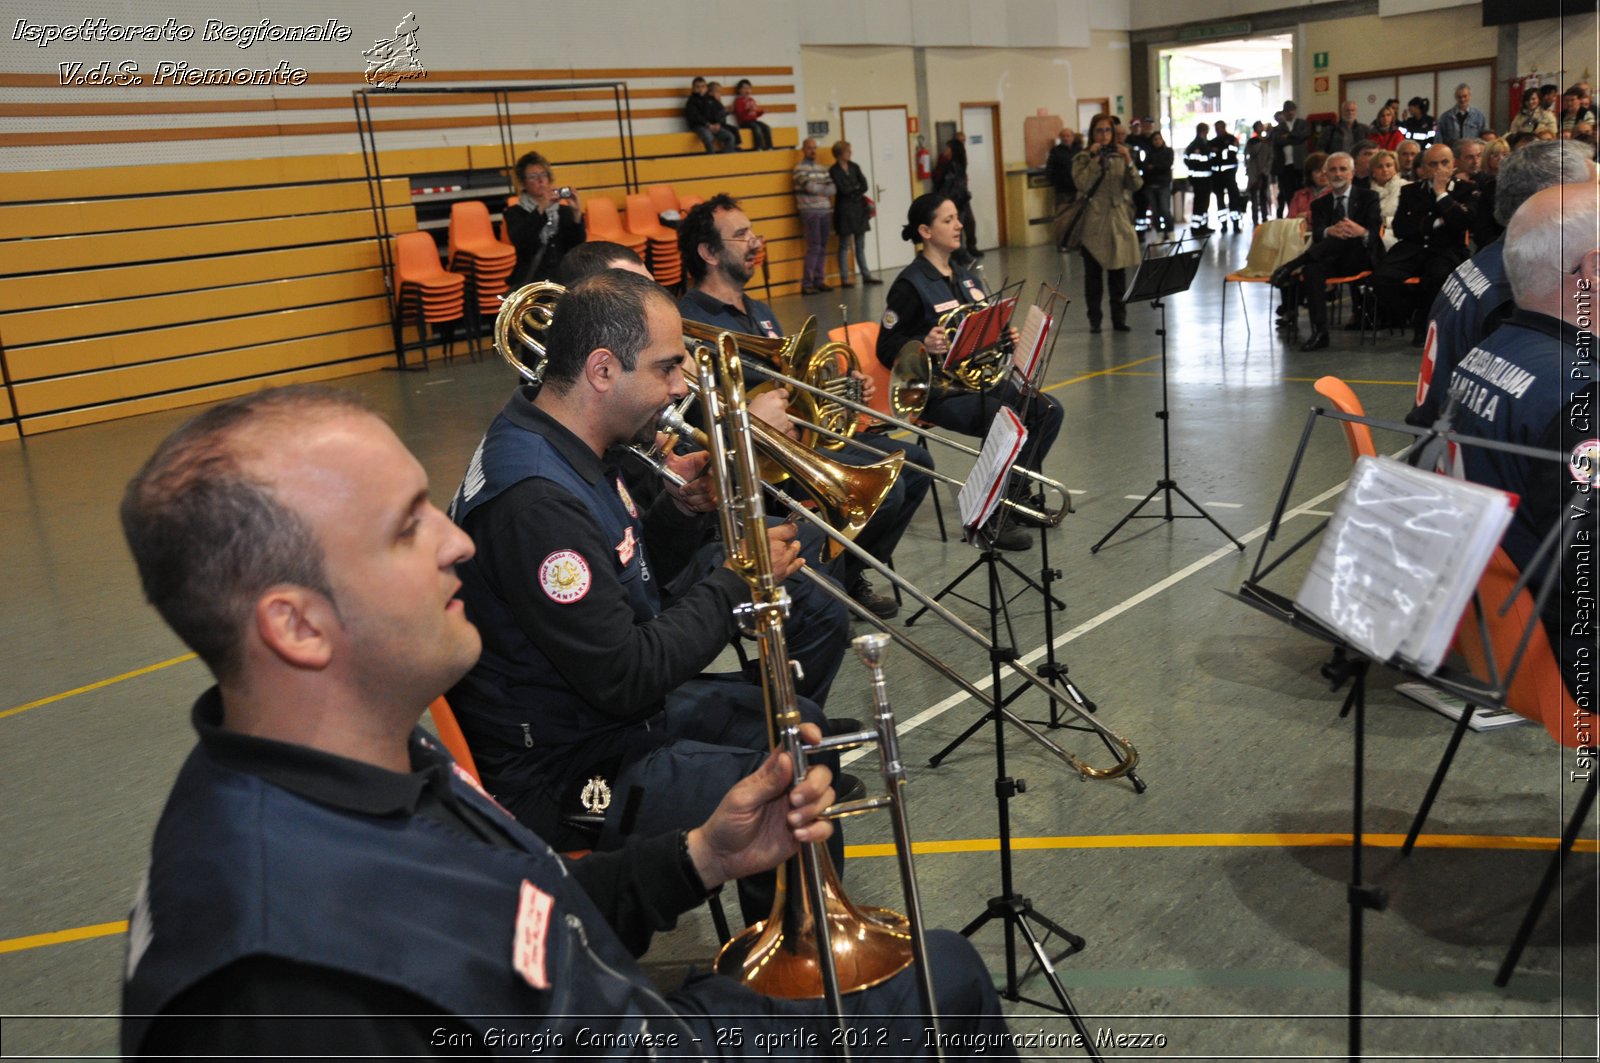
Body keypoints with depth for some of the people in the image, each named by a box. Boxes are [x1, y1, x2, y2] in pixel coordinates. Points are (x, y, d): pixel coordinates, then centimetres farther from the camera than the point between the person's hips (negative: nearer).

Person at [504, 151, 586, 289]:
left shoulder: (564, 211, 14)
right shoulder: (514, 213, 7)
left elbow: (578, 245, 2)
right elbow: (520, 242, -14)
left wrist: (576, 212, -12)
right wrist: (541, 209, -21)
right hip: (530, 280, -3)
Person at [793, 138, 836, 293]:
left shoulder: (822, 168, 16)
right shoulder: (800, 168, -3)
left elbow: (832, 188, 7)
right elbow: (810, 187, -16)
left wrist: (818, 190, -10)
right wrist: (824, 189, -3)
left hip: (825, 211, 6)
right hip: (810, 212, -6)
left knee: (823, 247, 6)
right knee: (814, 247, -11)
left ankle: (818, 280, 13)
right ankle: (806, 284, -7)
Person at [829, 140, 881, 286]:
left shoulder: (854, 167, 11)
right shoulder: (833, 171, -5)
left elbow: (864, 186, 3)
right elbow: (843, 189, -14)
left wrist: (852, 190, -11)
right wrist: (856, 186, 0)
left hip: (859, 208, 5)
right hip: (844, 210, -5)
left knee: (861, 245, 8)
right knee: (845, 246, -2)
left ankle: (866, 275, 12)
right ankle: (844, 279, 1)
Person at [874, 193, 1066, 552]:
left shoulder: (965, 277, 14)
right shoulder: (911, 284, -10)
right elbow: (887, 349, -13)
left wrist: (1006, 337, 0)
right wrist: (925, 345, -31)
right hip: (939, 388, -8)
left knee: (1048, 410, -8)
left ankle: (1019, 493, 8)